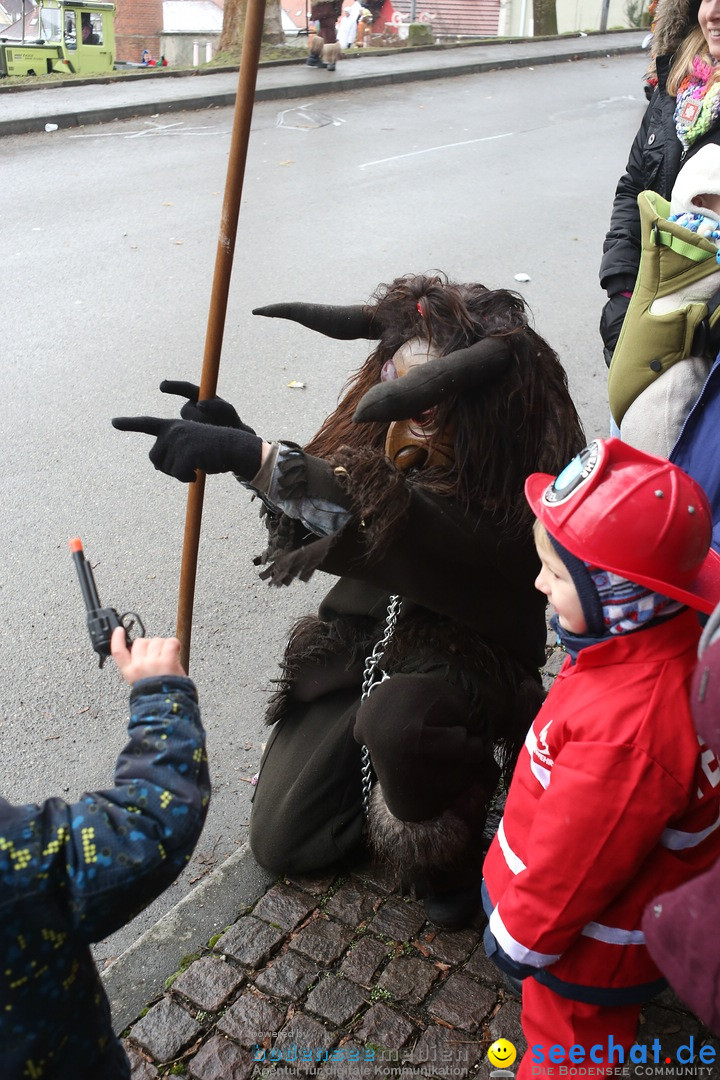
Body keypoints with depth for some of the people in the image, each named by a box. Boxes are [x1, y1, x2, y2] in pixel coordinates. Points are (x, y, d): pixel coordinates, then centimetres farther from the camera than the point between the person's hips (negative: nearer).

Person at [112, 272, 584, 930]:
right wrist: (237, 443, -17)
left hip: (465, 675, -5)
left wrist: (252, 457, -51)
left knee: (396, 714, -40)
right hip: (362, 649, 6)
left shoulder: (517, 506, -30)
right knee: (280, 842, 3)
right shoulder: (402, 454, -11)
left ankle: (446, 852, -8)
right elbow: (313, 521, 1)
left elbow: (403, 533, -48)